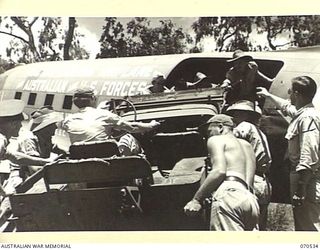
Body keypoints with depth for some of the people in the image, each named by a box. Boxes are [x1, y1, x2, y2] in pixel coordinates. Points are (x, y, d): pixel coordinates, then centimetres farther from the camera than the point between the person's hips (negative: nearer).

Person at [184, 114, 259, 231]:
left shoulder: (216, 140, 13)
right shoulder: (247, 145, 36)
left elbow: (220, 171, -6)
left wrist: (196, 199, -6)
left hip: (228, 194, -8)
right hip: (251, 200, 8)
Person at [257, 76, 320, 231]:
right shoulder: (301, 113, 13)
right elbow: (286, 107, 40)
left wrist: (299, 191, -26)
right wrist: (268, 95, 53)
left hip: (307, 183, -10)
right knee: (303, 225, 16)